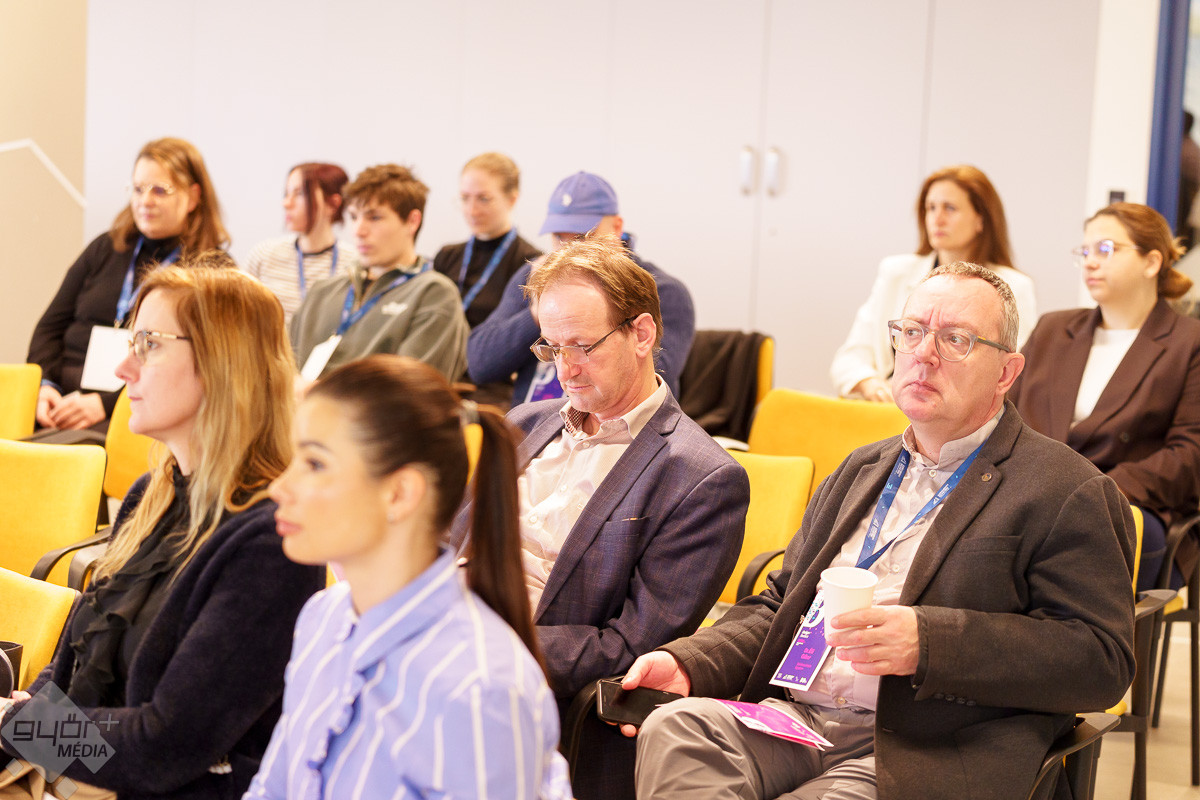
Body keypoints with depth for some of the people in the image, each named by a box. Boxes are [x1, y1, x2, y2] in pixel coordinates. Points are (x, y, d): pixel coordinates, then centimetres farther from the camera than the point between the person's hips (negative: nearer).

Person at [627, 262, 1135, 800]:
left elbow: (1103, 660, -9)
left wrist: (928, 643, -19)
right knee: (674, 728, -24)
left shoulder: (1067, 492, 1)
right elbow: (778, 607, 28)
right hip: (792, 722, 6)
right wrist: (687, 663, 6)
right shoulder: (859, 472, 25)